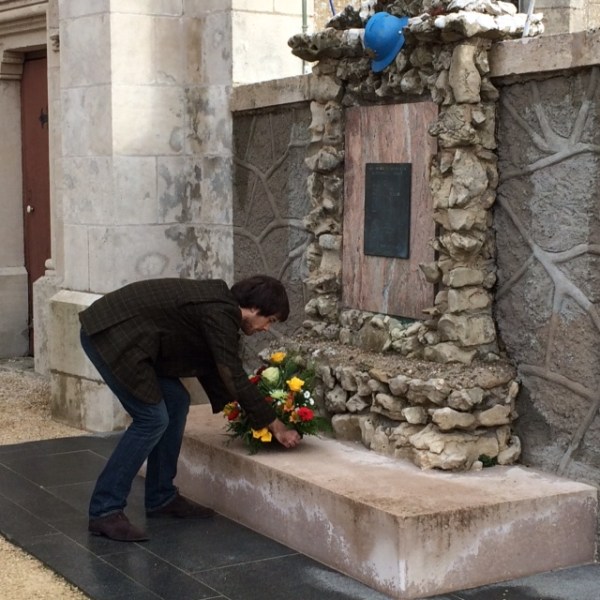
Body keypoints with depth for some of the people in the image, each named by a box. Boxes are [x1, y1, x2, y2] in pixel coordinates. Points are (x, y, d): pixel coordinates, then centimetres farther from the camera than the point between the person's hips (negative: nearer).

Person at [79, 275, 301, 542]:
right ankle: (104, 510, -6)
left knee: (176, 402, 10)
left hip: (122, 334, 10)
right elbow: (235, 378, -14)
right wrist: (276, 425, -5)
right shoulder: (220, 314, -15)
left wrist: (234, 406, 24)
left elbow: (210, 367, 23)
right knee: (152, 419, -10)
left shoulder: (217, 303, 13)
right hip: (109, 333, -10)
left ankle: (161, 498, 18)